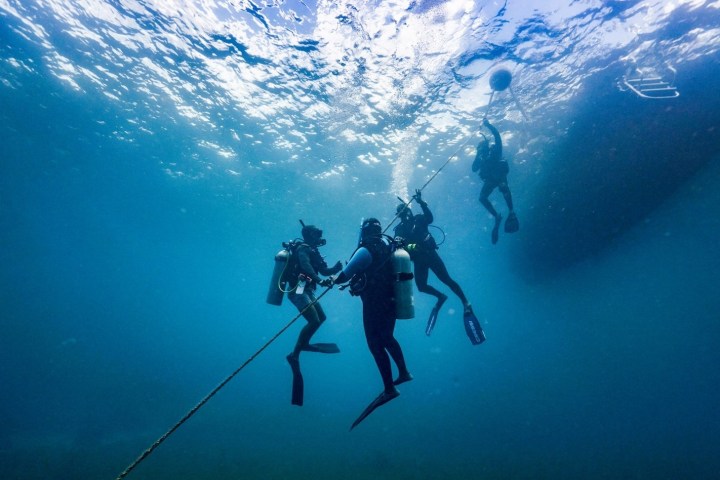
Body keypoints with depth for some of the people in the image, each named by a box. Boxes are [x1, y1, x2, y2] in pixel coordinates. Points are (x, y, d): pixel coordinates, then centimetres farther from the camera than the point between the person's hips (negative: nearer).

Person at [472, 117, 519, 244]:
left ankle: (511, 212, -28)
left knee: (504, 188, -38)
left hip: (500, 175, -4)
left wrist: (488, 124, -10)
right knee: (482, 197, -19)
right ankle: (497, 216, -3)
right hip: (490, 179, 4)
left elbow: (497, 135, -8)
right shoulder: (481, 157, 15)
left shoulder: (495, 148, 6)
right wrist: (477, 157, -2)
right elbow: (474, 169, 4)